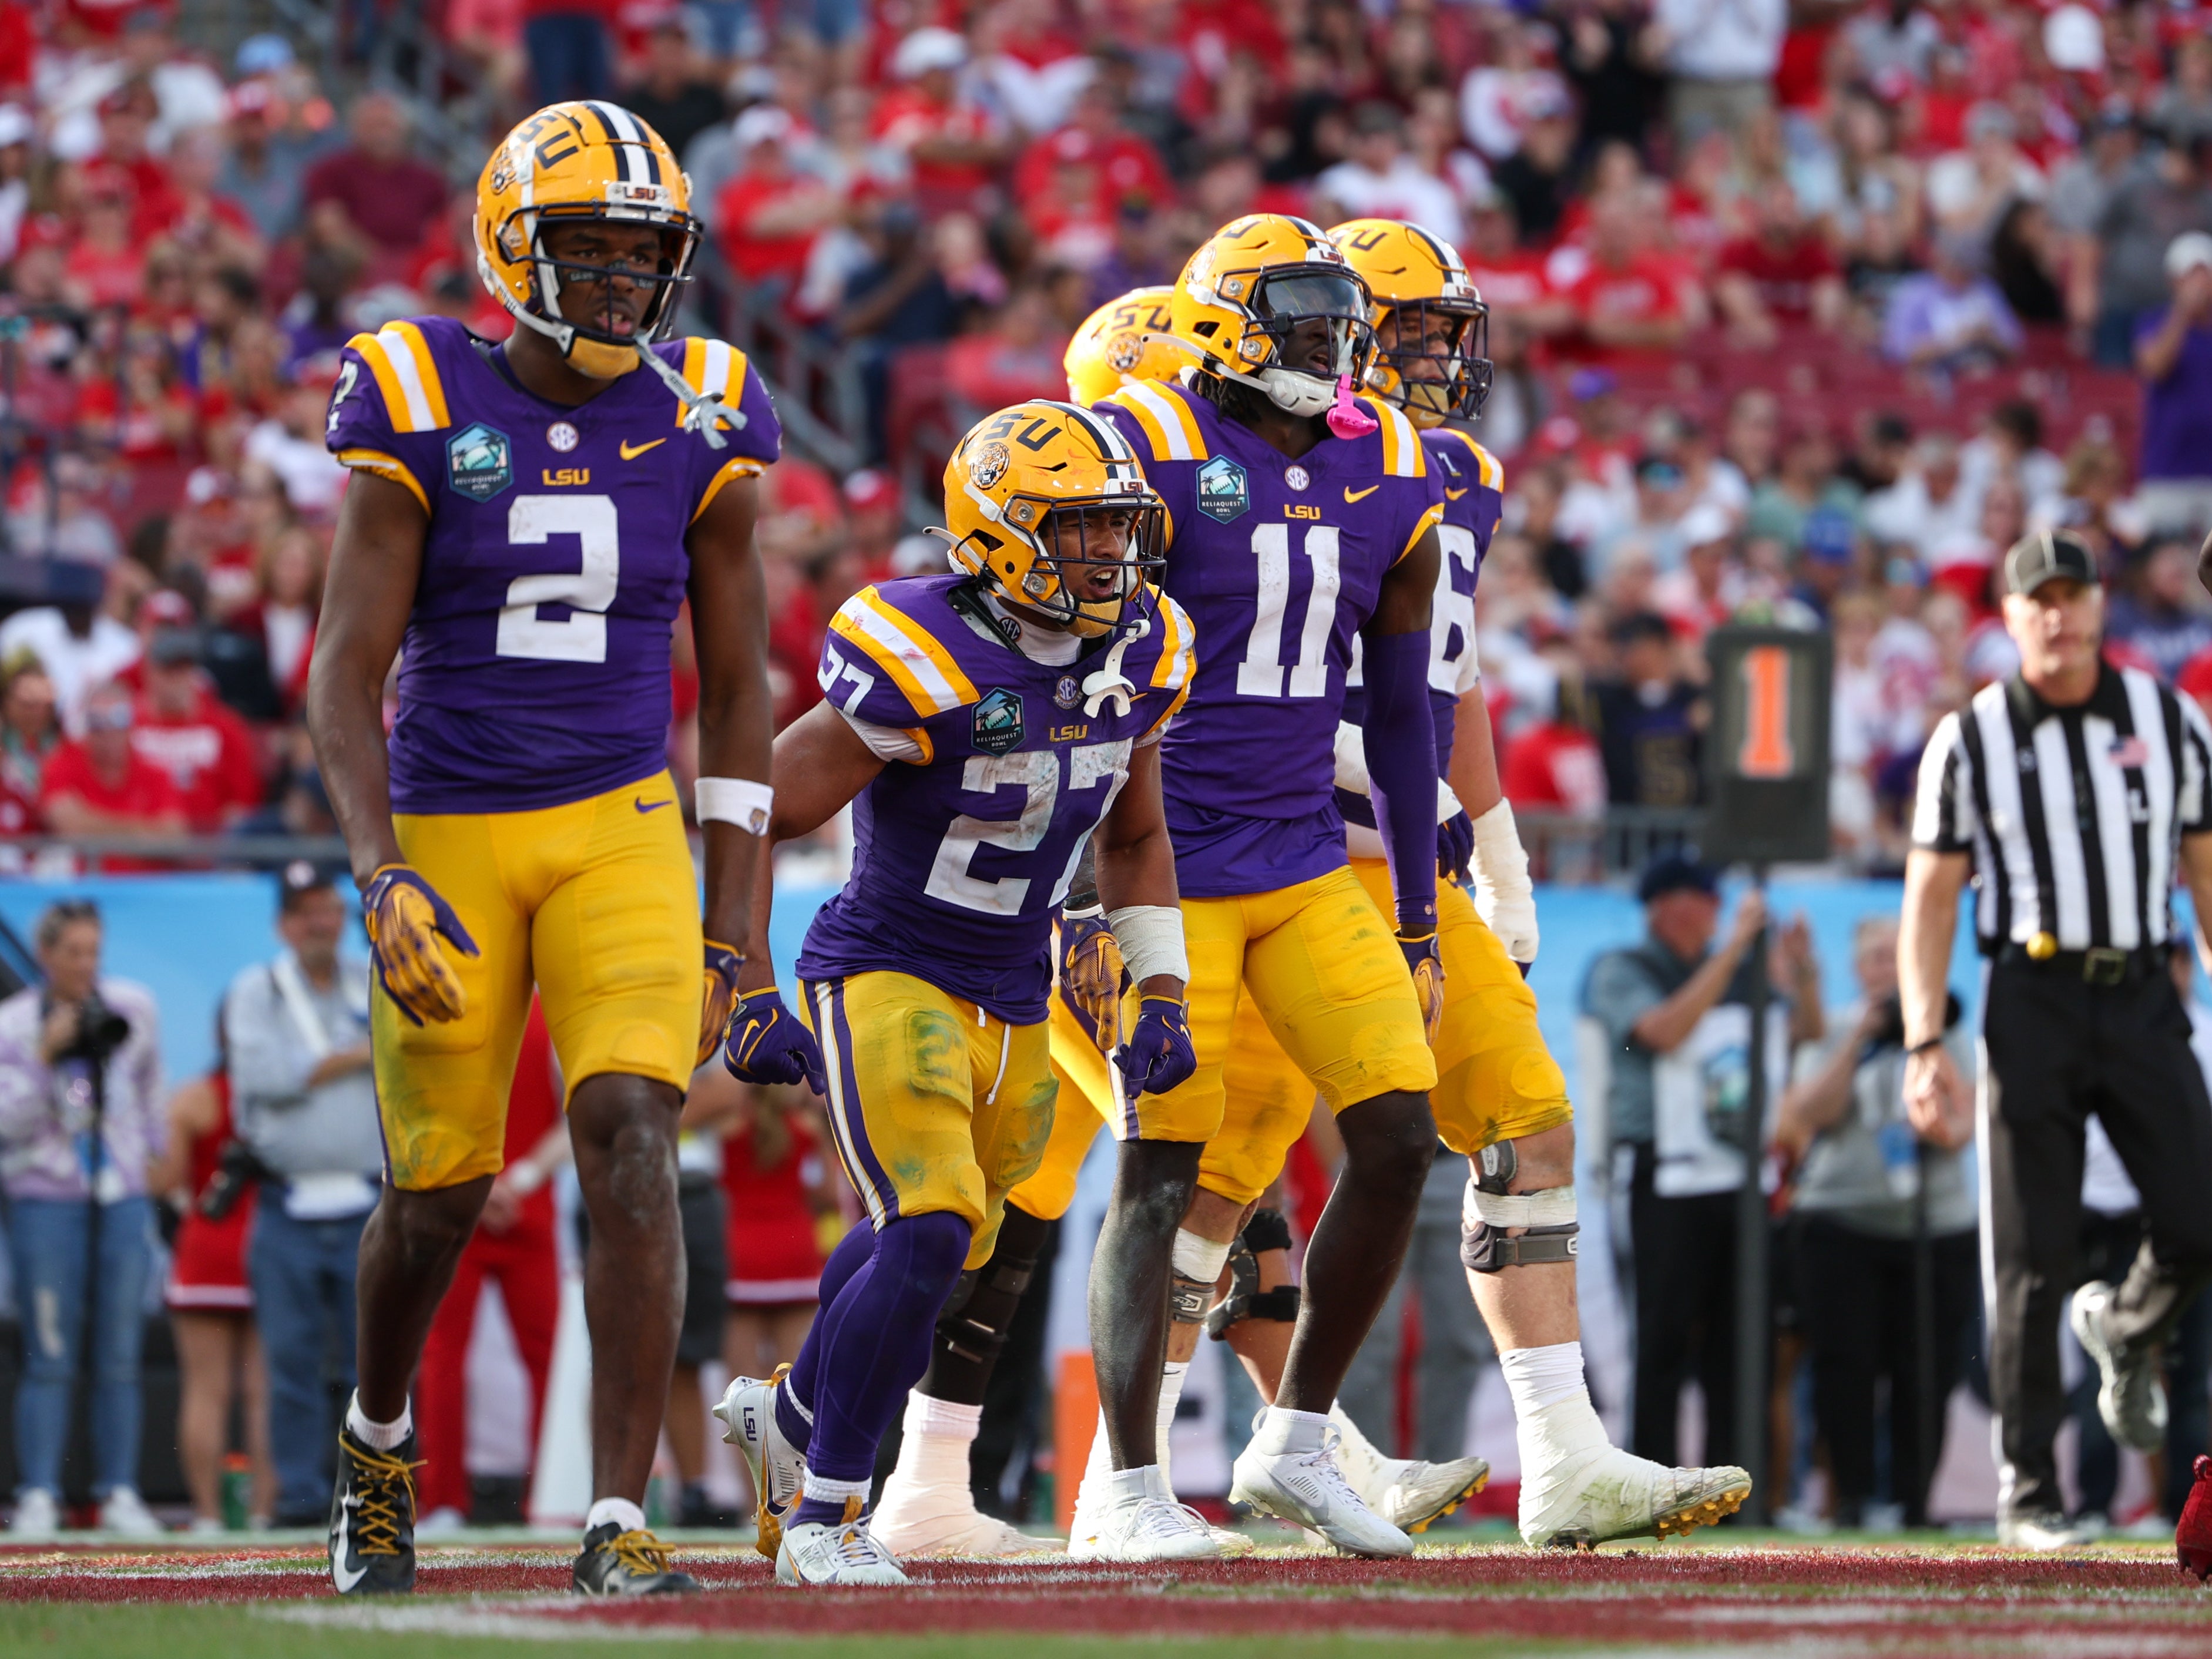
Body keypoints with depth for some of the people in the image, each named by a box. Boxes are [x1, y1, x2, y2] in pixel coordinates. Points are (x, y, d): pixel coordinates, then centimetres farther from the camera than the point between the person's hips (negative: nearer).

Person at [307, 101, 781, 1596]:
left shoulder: (696, 425, 0)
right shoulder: (422, 407, -7)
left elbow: (739, 690, 7)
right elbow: (345, 675, -8)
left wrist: (725, 928, 3)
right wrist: (382, 877, -21)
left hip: (621, 830, 1)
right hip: (447, 836, -1)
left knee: (631, 1135, -18)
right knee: (440, 1187, 8)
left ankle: (620, 1520, -17)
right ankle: (378, 1436, 40)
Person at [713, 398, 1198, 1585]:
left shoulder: (1141, 658, -1)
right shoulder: (926, 667, -23)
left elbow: (1136, 837, 18)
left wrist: (1159, 998, 9)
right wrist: (748, 997, -19)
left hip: (1014, 1006, 7)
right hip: (884, 980, -7)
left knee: (931, 1247, 20)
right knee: (932, 1232, -22)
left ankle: (787, 1417, 48)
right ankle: (824, 1513, -8)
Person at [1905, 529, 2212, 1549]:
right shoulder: (1969, 739, 4)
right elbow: (1930, 898, 3)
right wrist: (1924, 1045, -7)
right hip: (2032, 1002, -2)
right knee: (2031, 1258, -3)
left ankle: (2125, 1332, 26)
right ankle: (2027, 1492, 4)